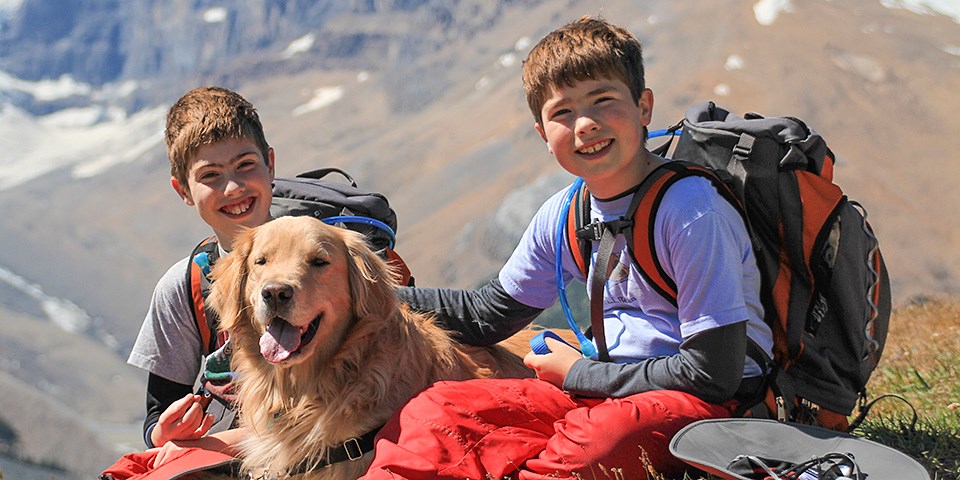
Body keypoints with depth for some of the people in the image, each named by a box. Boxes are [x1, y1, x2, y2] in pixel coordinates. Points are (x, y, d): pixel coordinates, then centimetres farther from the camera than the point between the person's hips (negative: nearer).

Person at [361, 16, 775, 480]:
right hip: (606, 391, 7)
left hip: (709, 404, -6)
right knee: (437, 409, -9)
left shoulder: (690, 210, -18)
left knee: (598, 439, -38)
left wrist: (579, 373, -10)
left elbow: (713, 374, -19)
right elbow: (488, 315, 17)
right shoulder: (562, 215, 3)